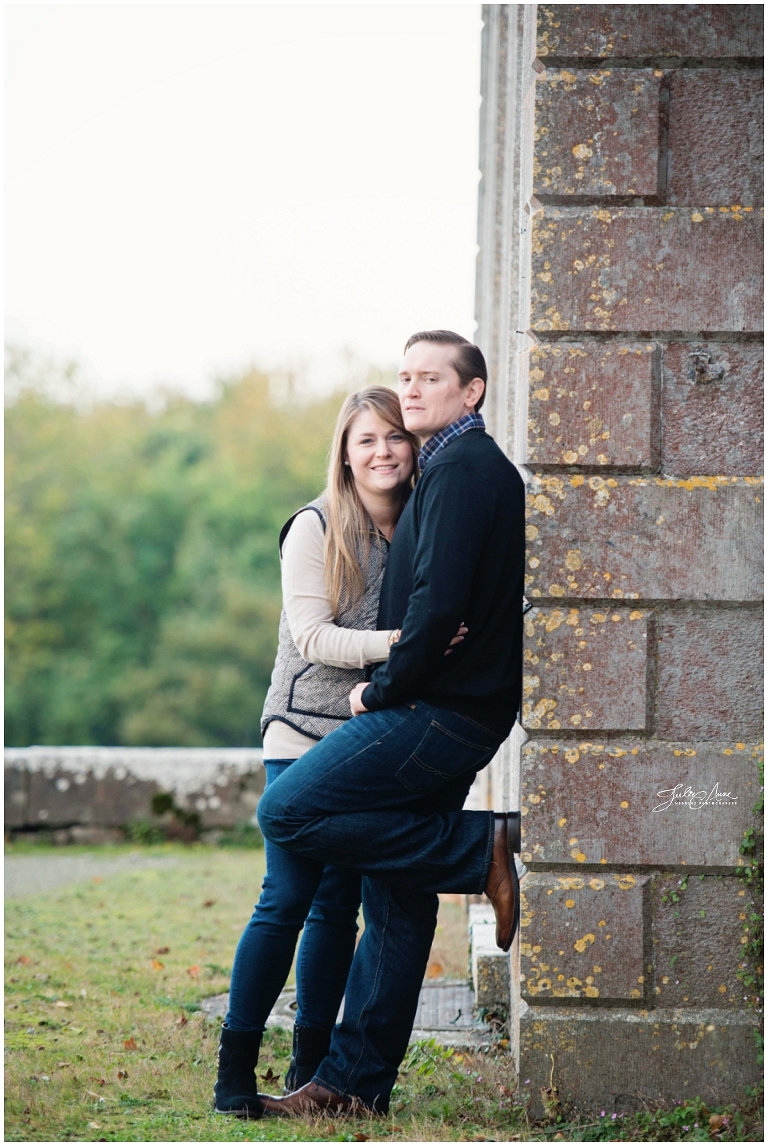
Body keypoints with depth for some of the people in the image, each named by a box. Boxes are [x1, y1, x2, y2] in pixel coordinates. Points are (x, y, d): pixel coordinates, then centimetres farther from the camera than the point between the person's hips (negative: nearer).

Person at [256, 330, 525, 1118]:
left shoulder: (463, 470, -11)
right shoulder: (461, 468, 21)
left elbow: (437, 604, -20)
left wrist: (381, 691, -10)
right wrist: (389, 694, 17)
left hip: (438, 712, -10)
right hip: (447, 713, 10)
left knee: (288, 812, -15)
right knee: (394, 900, 9)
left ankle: (482, 850, -12)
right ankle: (356, 1080, 11)